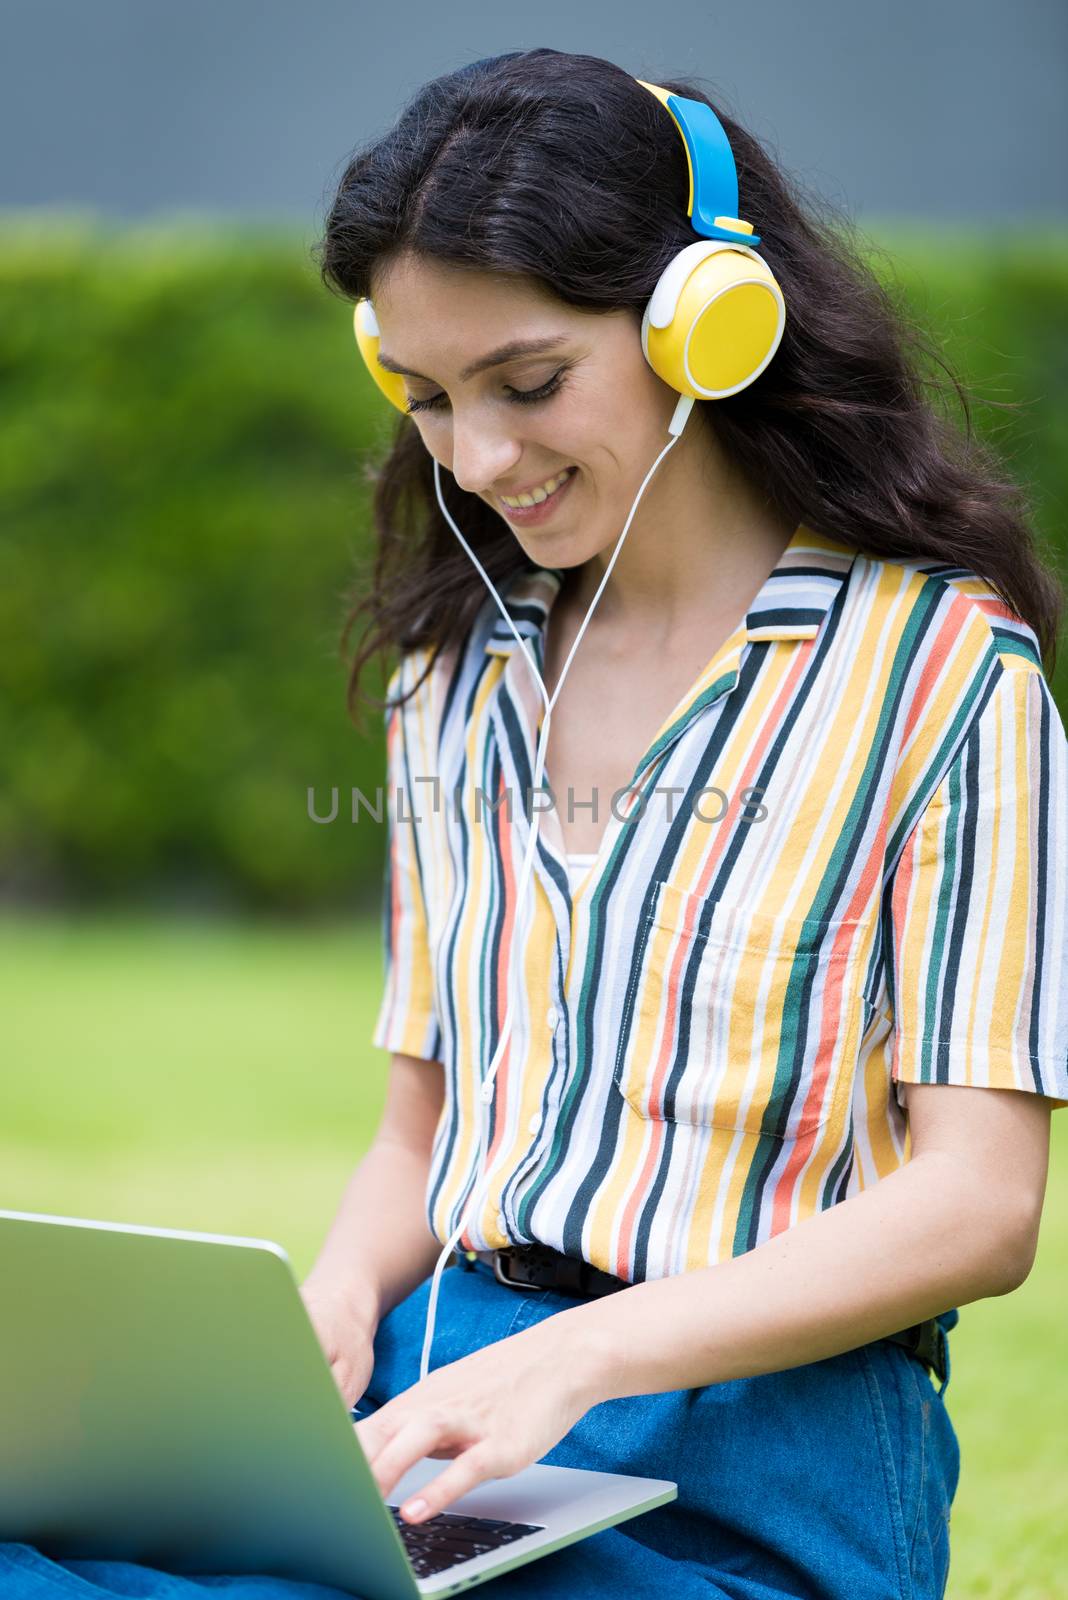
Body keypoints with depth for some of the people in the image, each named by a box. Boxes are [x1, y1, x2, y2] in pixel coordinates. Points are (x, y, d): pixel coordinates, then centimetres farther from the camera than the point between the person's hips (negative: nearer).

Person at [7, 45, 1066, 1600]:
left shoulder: (943, 669, -1)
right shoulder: (456, 681, 19)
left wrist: (579, 1353, -18)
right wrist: (338, 1297, -2)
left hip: (755, 1462, -5)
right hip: (442, 1392, 5)